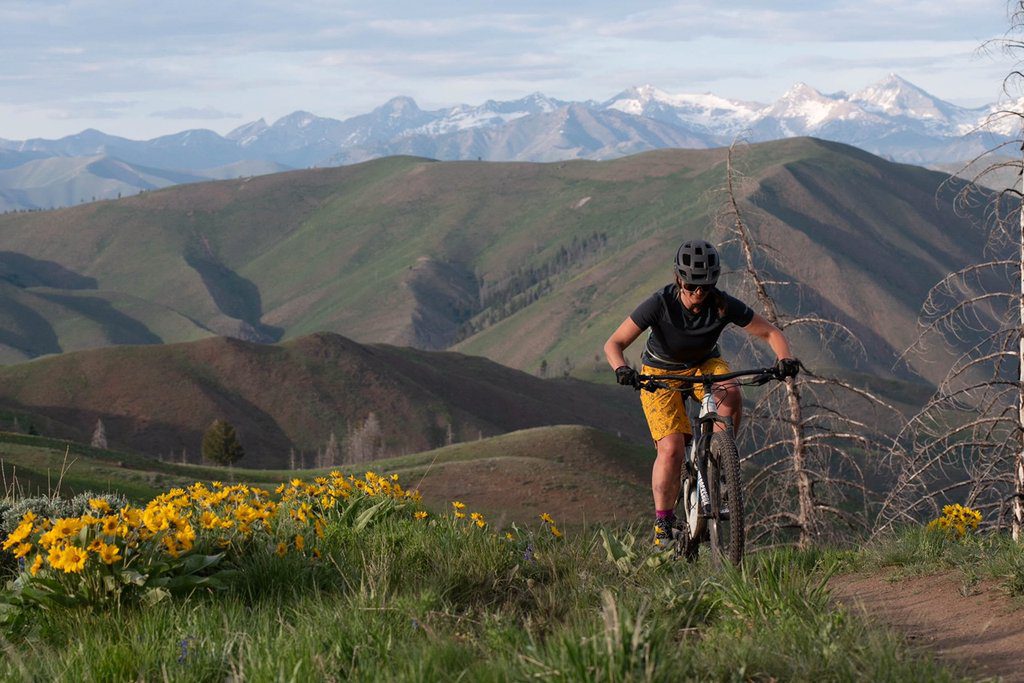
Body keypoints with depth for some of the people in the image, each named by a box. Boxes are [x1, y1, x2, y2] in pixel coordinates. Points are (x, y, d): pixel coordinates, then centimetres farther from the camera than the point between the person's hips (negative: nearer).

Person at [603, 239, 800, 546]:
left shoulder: (723, 305, -23)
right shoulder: (660, 304, -28)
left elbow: (770, 332, -15)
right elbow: (614, 343, -26)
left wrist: (785, 359, -35)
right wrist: (622, 369, -47)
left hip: (704, 365, 2)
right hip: (661, 373, -2)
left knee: (731, 396, -33)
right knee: (672, 449, -20)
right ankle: (662, 521, -3)